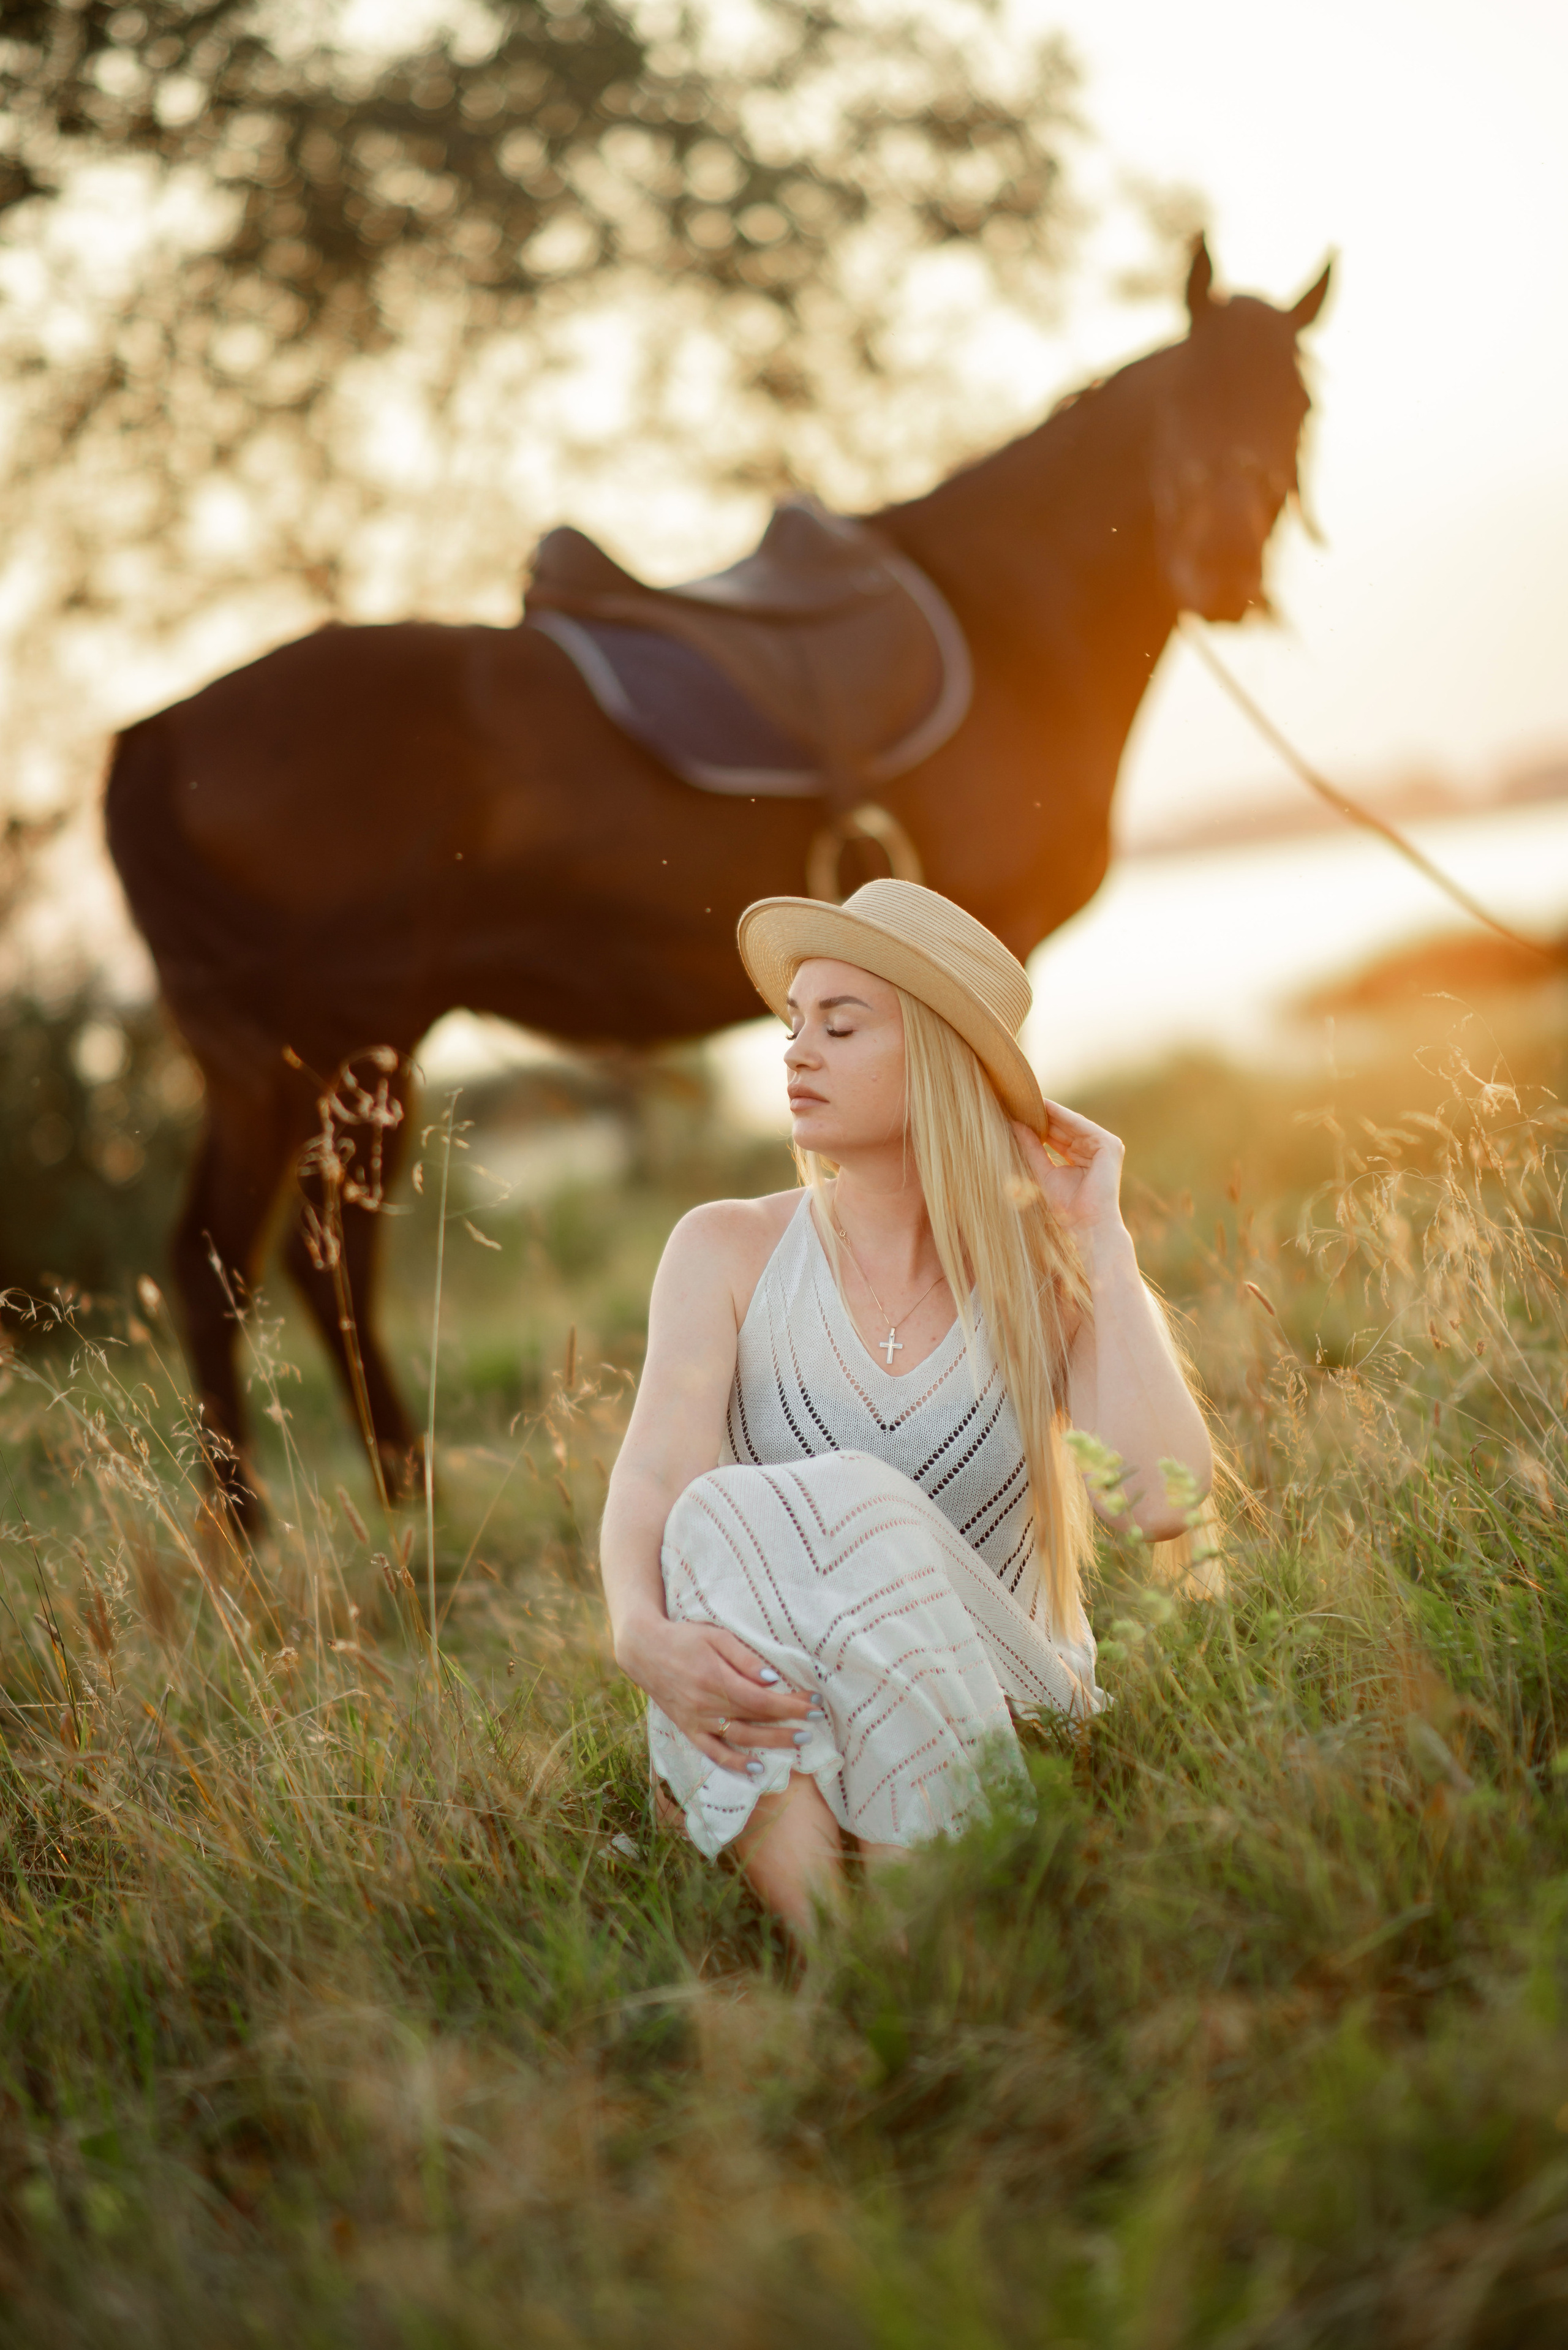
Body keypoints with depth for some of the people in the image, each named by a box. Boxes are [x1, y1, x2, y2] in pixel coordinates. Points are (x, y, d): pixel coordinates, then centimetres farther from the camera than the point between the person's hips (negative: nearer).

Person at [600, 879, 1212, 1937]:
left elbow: (1161, 1501, -15)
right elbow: (655, 1474, -11)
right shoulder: (730, 1252, 5)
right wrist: (645, 1635, -34)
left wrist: (1099, 1230, -6)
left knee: (852, 1507, -30)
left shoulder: (1049, 1280, 3)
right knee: (726, 1517, -30)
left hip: (987, 1732, -1)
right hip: (767, 1766, 1)